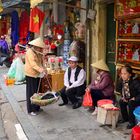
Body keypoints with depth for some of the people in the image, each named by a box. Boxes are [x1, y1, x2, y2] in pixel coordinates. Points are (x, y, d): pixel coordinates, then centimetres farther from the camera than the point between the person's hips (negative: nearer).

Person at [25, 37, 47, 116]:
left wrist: (43, 69, -6)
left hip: (37, 75, 8)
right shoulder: (30, 51, -14)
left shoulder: (38, 53, 15)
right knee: (31, 92, -5)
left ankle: (36, 107, 23)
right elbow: (32, 63, -28)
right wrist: (40, 69, -43)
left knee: (37, 91, 13)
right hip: (31, 75, -8)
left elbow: (41, 62, 13)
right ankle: (31, 110, 2)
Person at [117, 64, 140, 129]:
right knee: (121, 102, -8)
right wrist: (123, 96, -3)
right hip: (128, 98, 8)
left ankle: (132, 122, -14)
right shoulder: (122, 80, -10)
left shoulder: (135, 82, -31)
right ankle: (125, 118, 15)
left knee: (131, 104, -31)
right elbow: (118, 88, 9)